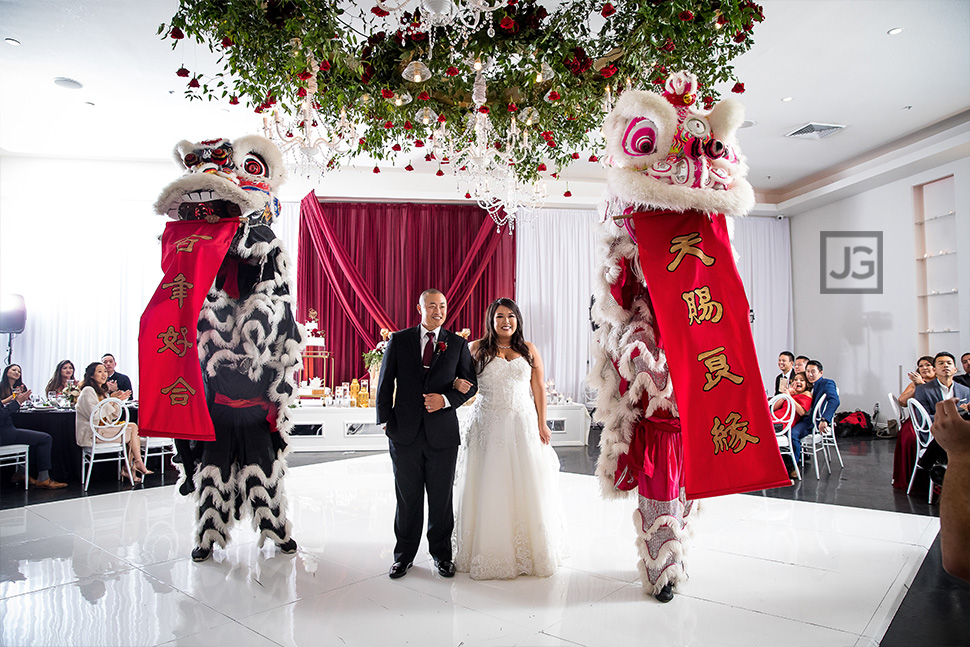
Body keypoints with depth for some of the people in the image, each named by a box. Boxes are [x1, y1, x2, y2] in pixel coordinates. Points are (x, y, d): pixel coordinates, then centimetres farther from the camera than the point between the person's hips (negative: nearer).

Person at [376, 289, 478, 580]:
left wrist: (446, 399, -11)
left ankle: (441, 553, 29)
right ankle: (404, 555, 28)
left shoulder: (458, 344, 4)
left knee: (442, 499, 11)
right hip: (405, 433, 0)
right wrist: (386, 420, -1)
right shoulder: (398, 340, 4)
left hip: (443, 434, 0)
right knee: (407, 498, 11)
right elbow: (385, 382, 5)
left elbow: (470, 384, 6)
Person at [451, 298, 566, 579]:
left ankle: (529, 549, 23)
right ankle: (490, 552, 18)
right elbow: (460, 377, 3)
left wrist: (542, 424, 2)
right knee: (489, 489, 3)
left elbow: (539, 388, 7)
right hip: (488, 426, -1)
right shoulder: (477, 348, 2)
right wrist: (458, 384, -21)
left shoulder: (529, 350, 7)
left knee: (526, 488, 5)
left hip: (523, 425, 1)